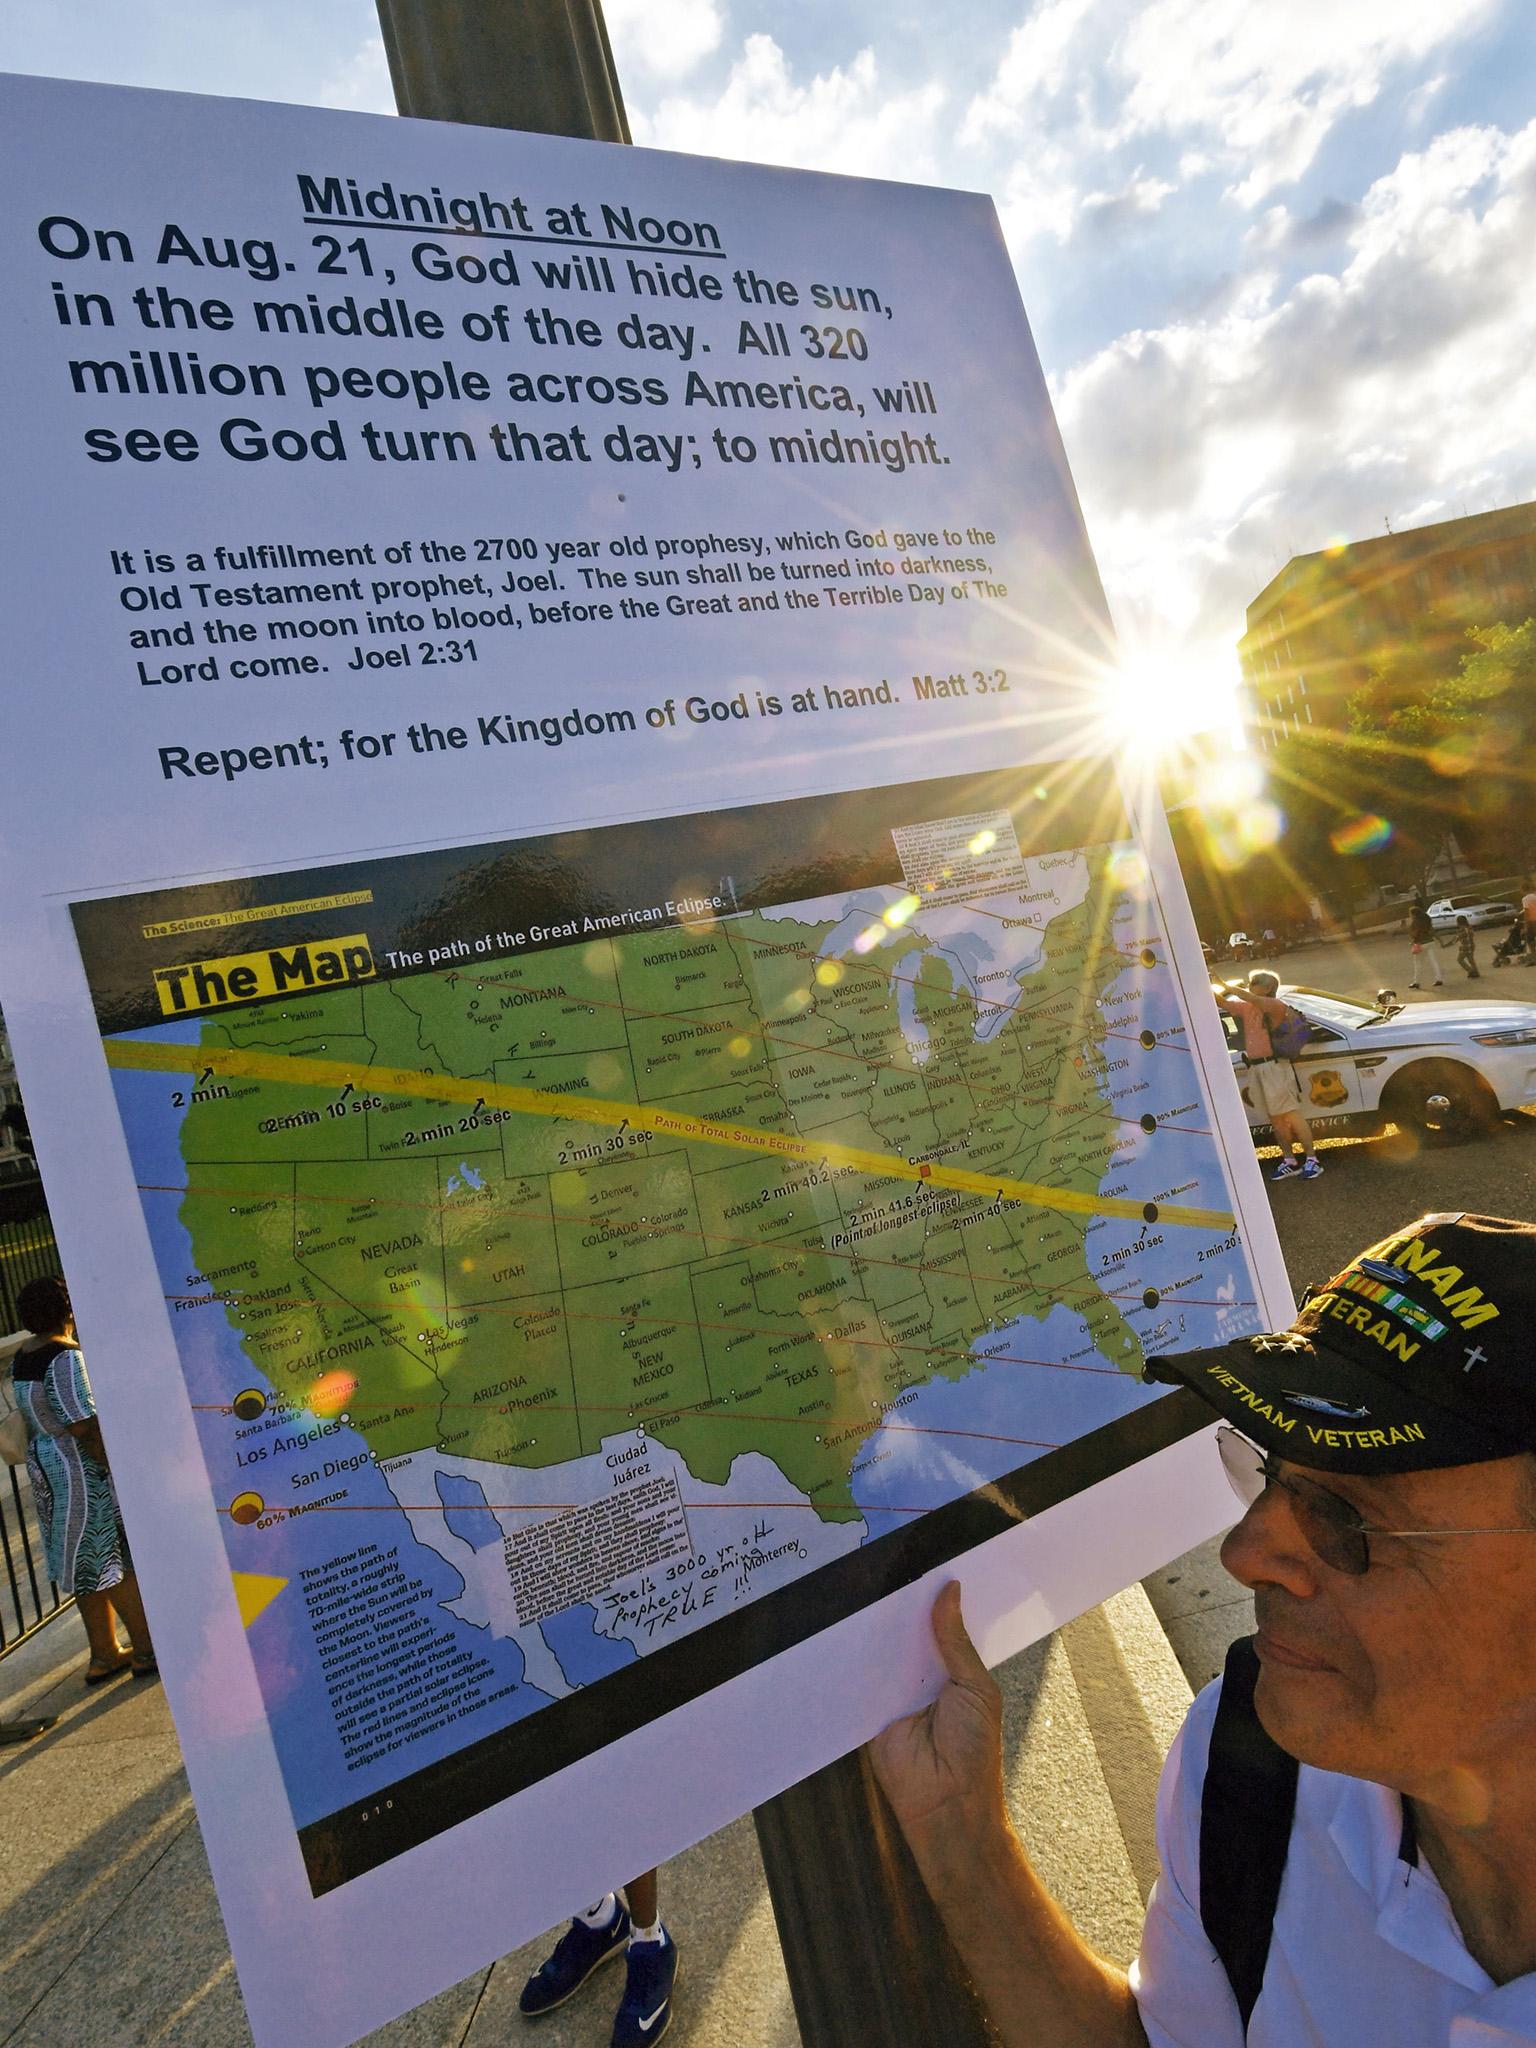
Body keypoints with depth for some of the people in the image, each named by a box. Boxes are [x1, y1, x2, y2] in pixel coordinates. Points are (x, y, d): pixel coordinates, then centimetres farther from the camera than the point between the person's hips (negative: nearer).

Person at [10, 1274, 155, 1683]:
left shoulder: (21, 1358, 5)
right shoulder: (65, 1358, -23)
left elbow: (36, 1417, 13)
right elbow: (84, 1426, -25)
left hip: (46, 1467, 9)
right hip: (83, 1470, -9)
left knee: (85, 1563, 17)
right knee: (118, 1560, 2)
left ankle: (104, 1656, 27)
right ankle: (148, 1652, 12)